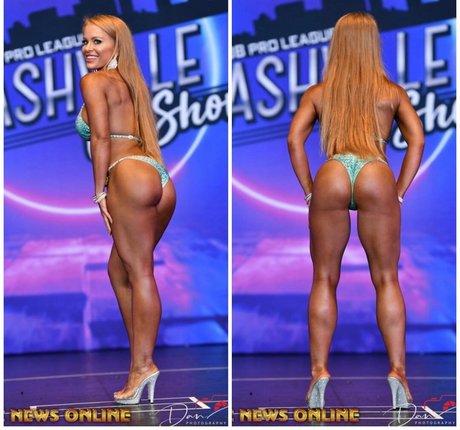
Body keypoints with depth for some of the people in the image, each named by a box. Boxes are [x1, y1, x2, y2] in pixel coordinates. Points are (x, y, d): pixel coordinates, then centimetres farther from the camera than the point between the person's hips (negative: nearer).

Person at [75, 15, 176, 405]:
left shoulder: (94, 81, 3)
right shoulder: (128, 82, 26)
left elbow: (101, 138, -6)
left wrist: (99, 191, -4)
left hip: (130, 176, -8)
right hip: (160, 181, 8)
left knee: (138, 271, -8)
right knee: (120, 269, 14)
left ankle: (143, 365, -6)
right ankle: (141, 361, 13)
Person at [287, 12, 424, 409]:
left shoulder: (318, 93, 19)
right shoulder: (392, 92, 18)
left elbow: (294, 139, 6)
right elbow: (417, 141, 7)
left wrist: (309, 190, 9)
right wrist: (399, 192, 9)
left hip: (331, 178, 0)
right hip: (377, 176, 0)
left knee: (324, 280, 7)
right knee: (386, 279, 4)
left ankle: (319, 371, 1)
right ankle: (398, 372, -2)